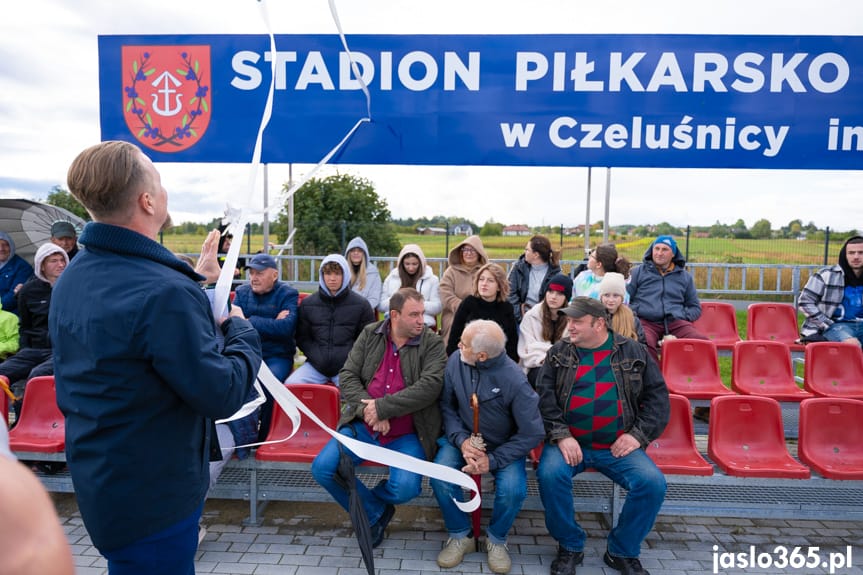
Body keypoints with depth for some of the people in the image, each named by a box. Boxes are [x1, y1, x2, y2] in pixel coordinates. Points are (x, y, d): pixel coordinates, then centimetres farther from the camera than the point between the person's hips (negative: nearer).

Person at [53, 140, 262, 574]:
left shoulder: (72, 278, 0)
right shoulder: (165, 292, -30)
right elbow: (221, 396, -24)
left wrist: (194, 280, 18)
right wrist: (242, 331, -8)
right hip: (152, 495, -9)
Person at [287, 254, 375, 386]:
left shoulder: (361, 305, 4)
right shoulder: (307, 304, 10)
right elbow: (302, 338, 12)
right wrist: (316, 357, -4)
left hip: (347, 366, -2)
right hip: (316, 364, 3)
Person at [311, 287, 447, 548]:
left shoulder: (432, 343, -4)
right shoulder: (369, 334, 6)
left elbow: (429, 386, -17)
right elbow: (347, 376, 2)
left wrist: (382, 407, -20)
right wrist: (367, 409, -16)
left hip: (407, 435, -3)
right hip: (363, 426, 3)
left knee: (406, 487, -25)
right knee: (322, 468, -14)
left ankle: (371, 498, 14)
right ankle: (374, 513, 11)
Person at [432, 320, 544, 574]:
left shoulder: (515, 381, -26)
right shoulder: (456, 360, -16)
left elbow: (532, 434, -18)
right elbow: (447, 405, -4)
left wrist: (493, 460, -22)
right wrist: (461, 439, -20)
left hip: (504, 446, -2)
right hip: (463, 438, 3)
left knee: (512, 490, -26)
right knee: (440, 479, -22)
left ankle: (497, 539, 8)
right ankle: (461, 536, 7)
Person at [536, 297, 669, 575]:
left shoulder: (633, 352, 5)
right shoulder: (559, 352, 6)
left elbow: (657, 395, 5)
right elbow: (544, 396, -2)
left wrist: (639, 434, -6)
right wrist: (561, 435, -14)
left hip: (618, 447, 1)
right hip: (570, 443, 0)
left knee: (653, 484, -21)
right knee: (550, 475, -28)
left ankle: (622, 552, 6)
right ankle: (570, 547, 0)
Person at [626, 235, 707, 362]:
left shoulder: (685, 276, 24)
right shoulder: (638, 272, 17)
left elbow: (695, 308, 27)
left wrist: (683, 316, 7)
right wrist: (633, 315, -5)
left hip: (675, 323, 3)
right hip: (646, 322, -2)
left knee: (702, 341, -28)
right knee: (645, 343, -38)